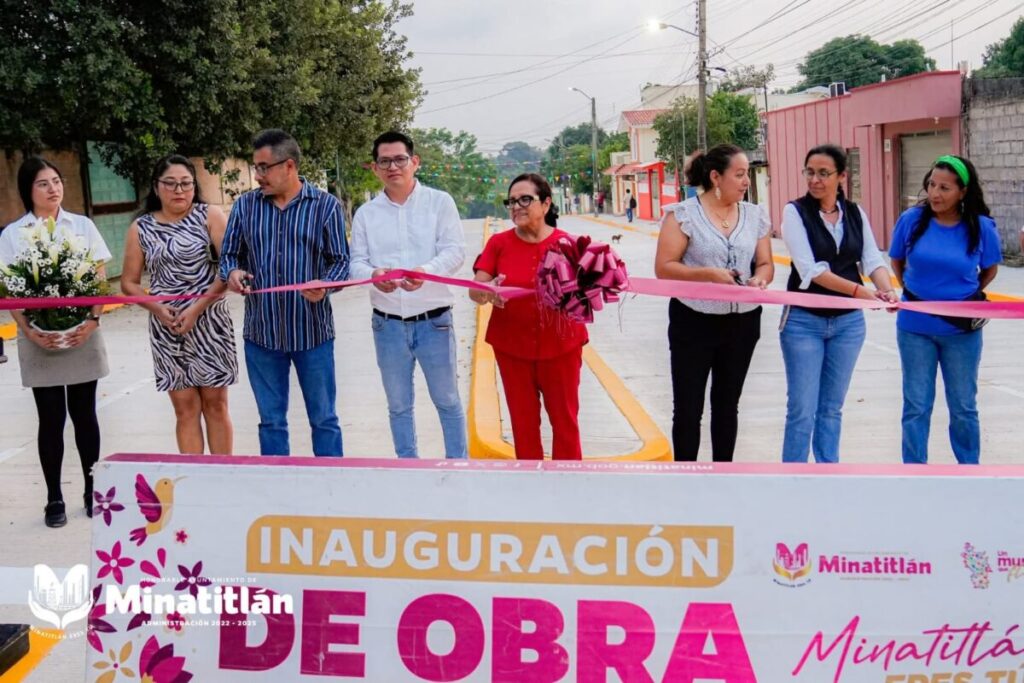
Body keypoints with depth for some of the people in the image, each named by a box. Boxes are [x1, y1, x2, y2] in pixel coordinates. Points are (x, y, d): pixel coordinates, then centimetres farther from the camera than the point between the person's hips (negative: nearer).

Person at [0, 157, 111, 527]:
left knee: (84, 414, 7)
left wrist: (92, 320, -10)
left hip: (82, 336, 1)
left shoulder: (82, 226, 6)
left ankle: (92, 490, 18)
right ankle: (54, 498, 12)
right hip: (38, 340, -1)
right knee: (51, 418, 3)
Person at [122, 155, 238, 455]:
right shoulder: (140, 228, 6)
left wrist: (197, 308, -15)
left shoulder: (210, 216, -1)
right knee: (185, 408, 5)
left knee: (215, 403, 4)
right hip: (166, 327, 2)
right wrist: (157, 308, -9)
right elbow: (129, 282, 9)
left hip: (209, 322, -2)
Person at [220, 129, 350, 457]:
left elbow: (340, 260, 0)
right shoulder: (244, 205, 5)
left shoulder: (326, 205, -2)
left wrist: (324, 286, -21)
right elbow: (229, 254, 11)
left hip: (312, 331, -2)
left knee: (323, 419, 7)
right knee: (271, 421, 12)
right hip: (261, 332, 2)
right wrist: (232, 273, -13)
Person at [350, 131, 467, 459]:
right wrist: (373, 274, -23)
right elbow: (356, 261, 2)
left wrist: (426, 270, -30)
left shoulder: (440, 202, -1)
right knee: (398, 405, 14)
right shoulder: (365, 213, 6)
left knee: (447, 401, 8)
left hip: (433, 320, -2)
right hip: (388, 323, 3)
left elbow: (455, 251, -9)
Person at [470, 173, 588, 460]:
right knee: (523, 420, 11)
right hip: (512, 346, 1)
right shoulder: (498, 243, -2)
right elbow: (475, 291, -5)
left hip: (560, 344, -1)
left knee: (565, 419, 8)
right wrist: (487, 293, -28)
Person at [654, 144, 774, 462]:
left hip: (742, 323, 4)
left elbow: (765, 263, 9)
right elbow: (663, 268, -11)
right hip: (693, 323, -4)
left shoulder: (755, 216, 5)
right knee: (688, 409, 2)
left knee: (727, 405, 16)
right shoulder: (683, 214, -9)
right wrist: (707, 273, -23)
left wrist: (759, 279, -14)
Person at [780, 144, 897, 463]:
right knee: (802, 410, -2)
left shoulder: (856, 214, 6)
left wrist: (886, 289, -24)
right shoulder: (795, 212, -7)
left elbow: (873, 259, -2)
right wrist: (859, 290, -28)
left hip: (848, 322, 4)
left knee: (832, 407, 13)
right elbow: (810, 270, -18)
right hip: (804, 321, -4)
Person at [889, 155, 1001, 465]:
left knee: (963, 407, 12)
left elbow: (990, 269, 8)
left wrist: (968, 296, 4)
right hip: (914, 327, 1)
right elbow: (896, 261, 9)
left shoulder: (981, 228, -10)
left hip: (962, 329, 0)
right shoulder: (912, 220, -9)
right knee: (916, 406, 9)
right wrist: (912, 291, 6)